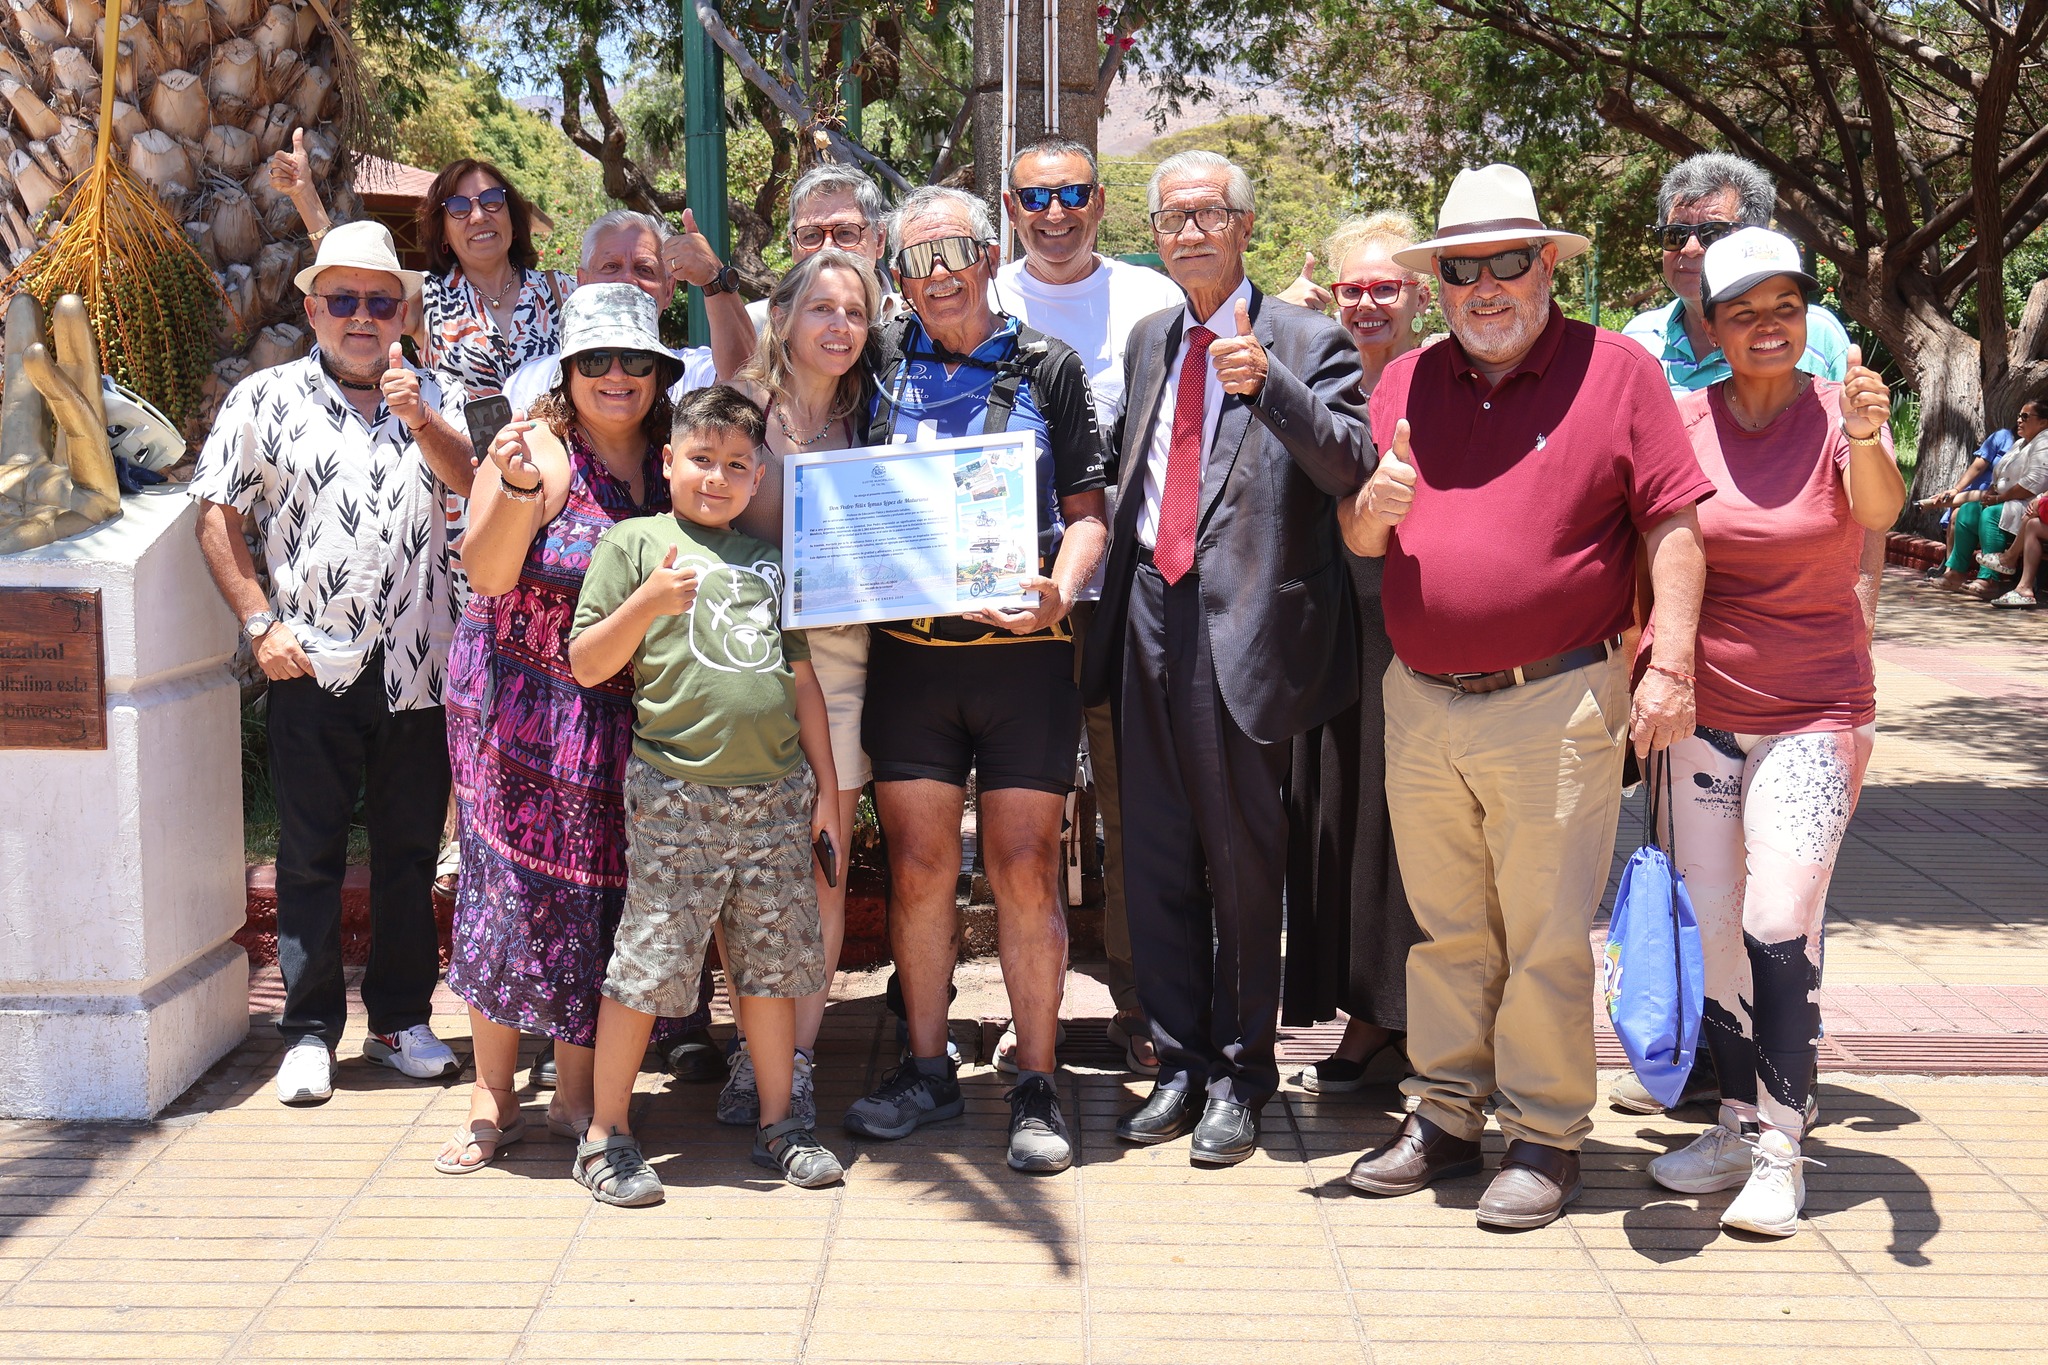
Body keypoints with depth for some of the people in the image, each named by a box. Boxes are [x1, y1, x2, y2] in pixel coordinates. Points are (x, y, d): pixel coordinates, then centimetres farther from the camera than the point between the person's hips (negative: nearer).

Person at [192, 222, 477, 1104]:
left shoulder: (426, 397, 10)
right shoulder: (265, 400, 3)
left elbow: (469, 480, -6)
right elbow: (217, 518, 3)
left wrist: (420, 421, -24)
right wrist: (260, 624, -5)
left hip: (414, 667, 2)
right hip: (312, 667, -2)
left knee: (410, 852, 9)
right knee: (309, 857, 3)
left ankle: (401, 1018, 21)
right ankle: (309, 1031, 13)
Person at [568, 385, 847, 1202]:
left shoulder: (768, 561, 18)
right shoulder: (634, 541, 4)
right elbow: (586, 666, 0)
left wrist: (827, 795, 15)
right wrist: (649, 600, -16)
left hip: (776, 791, 5)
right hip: (674, 791, -4)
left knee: (773, 962, 9)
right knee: (648, 964, -3)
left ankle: (778, 1125, 21)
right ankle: (605, 1137, 10)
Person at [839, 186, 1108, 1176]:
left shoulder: (1047, 368, 6)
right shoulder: (878, 364, 11)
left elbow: (1086, 509, 3)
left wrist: (1059, 593, -13)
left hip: (1021, 651, -2)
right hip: (906, 649, 2)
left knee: (1025, 870, -1)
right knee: (918, 869, 5)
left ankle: (1035, 1086, 10)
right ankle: (927, 1071, 20)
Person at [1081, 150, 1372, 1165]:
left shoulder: (1306, 341, -2)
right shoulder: (1149, 340, 17)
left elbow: (1352, 466, -17)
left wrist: (1268, 383, -29)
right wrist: (1111, 576, 17)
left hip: (1243, 623, -6)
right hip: (1149, 615, 6)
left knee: (1242, 859, 3)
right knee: (1156, 854, 10)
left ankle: (1240, 1075, 16)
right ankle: (1180, 1063, 23)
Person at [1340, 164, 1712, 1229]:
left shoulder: (1614, 371, -1)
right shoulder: (1407, 382, 12)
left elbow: (1674, 526, -4)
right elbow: (1358, 539, 15)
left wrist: (1671, 666, -12)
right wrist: (1373, 509, -9)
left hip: (1555, 705, -5)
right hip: (1419, 703, 5)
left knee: (1546, 940, 2)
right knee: (1445, 930, 15)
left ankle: (1544, 1137, 15)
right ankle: (1444, 1116, 26)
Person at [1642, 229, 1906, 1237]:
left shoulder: (1839, 412, -6)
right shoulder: (1680, 419, 0)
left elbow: (1880, 511, -26)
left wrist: (1868, 441, -47)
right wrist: (1646, 674, 4)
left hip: (1816, 709, -3)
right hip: (1700, 709, 3)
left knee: (1780, 922, -14)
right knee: (1707, 927, 5)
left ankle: (1780, 1148, -3)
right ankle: (1738, 1125, 21)